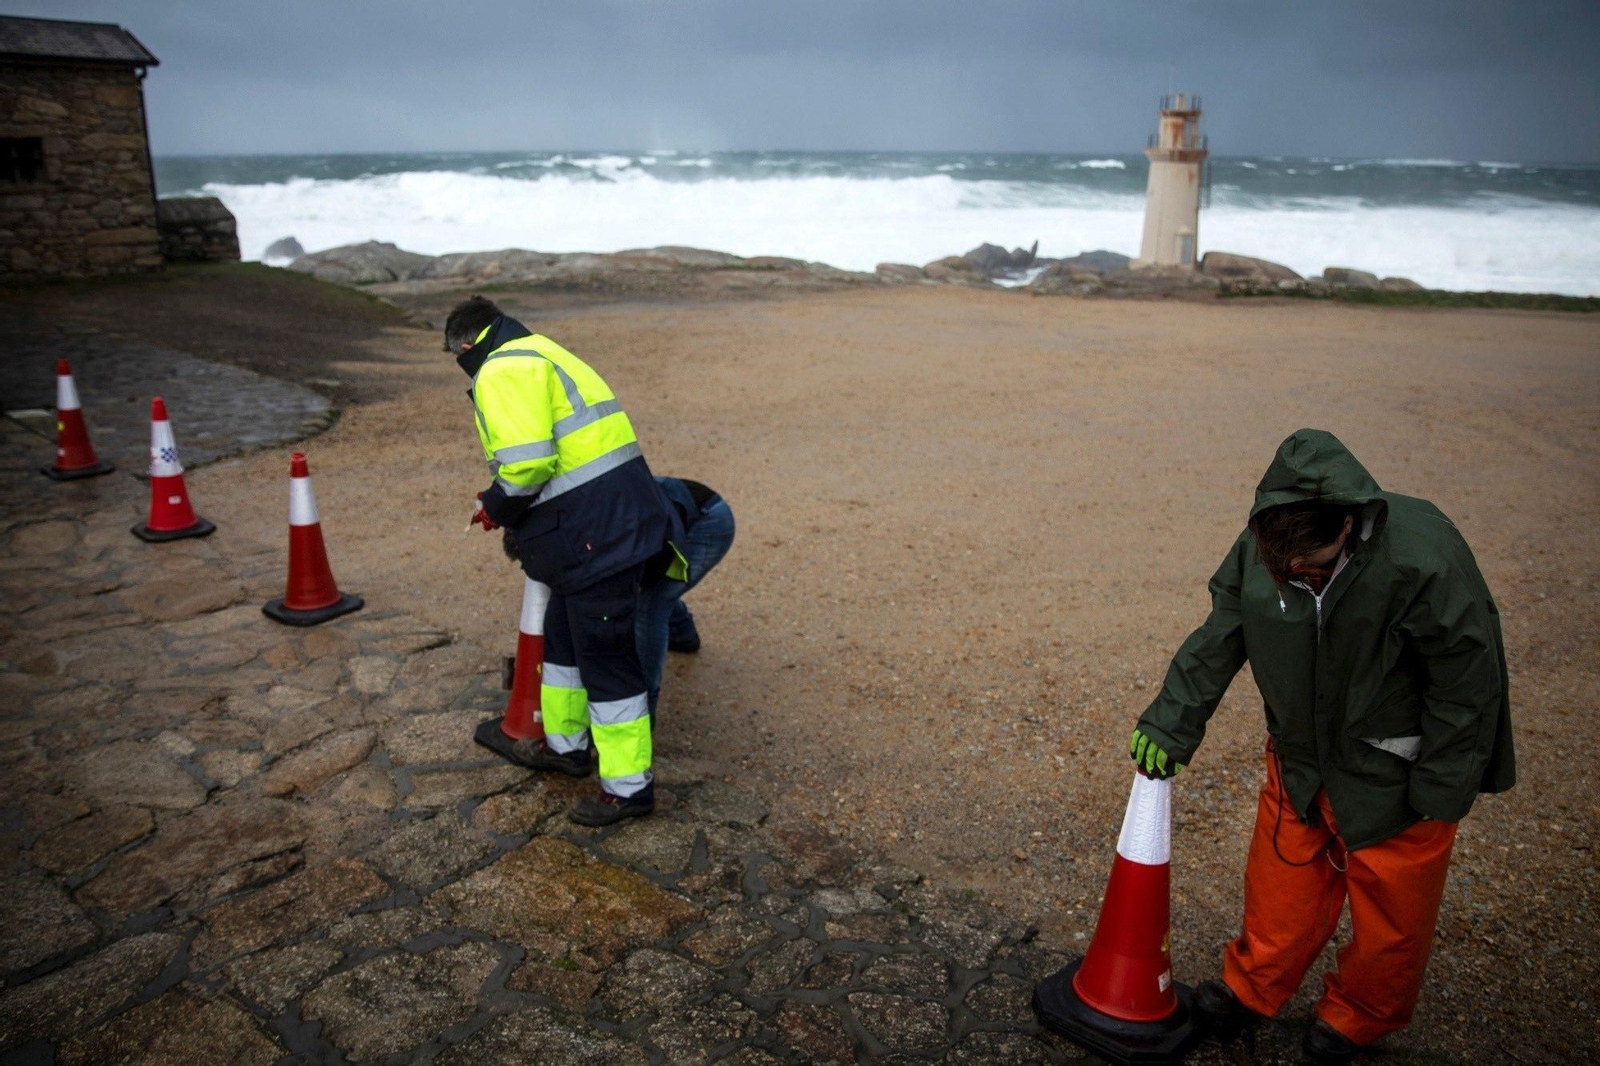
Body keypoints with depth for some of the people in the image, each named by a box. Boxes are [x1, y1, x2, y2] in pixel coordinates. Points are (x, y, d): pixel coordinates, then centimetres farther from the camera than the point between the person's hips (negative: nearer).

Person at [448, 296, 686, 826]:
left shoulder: (502, 371, -10)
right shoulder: (541, 355, 22)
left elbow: (527, 462, -23)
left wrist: (495, 508, -4)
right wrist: (510, 508, 24)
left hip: (595, 532, -11)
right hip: (616, 516, 11)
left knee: (604, 656, -1)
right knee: (564, 636, 24)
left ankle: (628, 787, 10)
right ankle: (566, 744, 41)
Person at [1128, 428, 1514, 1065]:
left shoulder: (1424, 558, -32)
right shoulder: (1258, 550, -18)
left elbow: (1468, 681, -20)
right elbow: (1217, 641, -2)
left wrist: (1442, 790, -14)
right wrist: (1171, 724, 2)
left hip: (1395, 774, -3)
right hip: (1299, 757, 4)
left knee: (1390, 906, 14)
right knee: (1281, 885, 18)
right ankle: (1251, 990, 41)